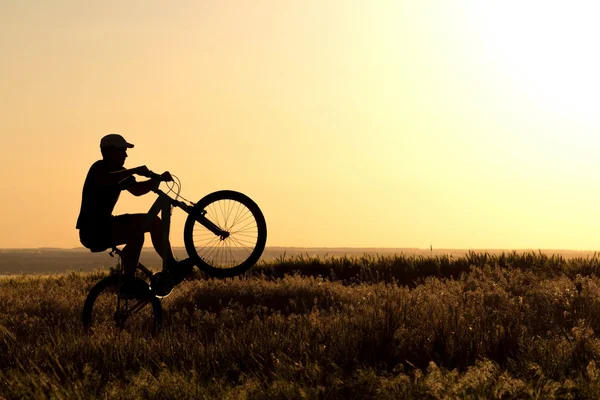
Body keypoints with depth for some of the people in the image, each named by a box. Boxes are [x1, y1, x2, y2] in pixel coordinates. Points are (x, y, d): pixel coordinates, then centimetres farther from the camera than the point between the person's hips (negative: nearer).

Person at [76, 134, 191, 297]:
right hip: (93, 231, -10)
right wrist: (135, 171, -41)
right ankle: (128, 284, -27)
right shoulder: (99, 168, -15)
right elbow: (105, 180, -38)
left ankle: (171, 266, 14)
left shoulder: (120, 172, 12)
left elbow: (137, 189, 17)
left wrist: (158, 179, 2)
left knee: (154, 221, 9)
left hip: (106, 224, 10)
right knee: (136, 233, -32)